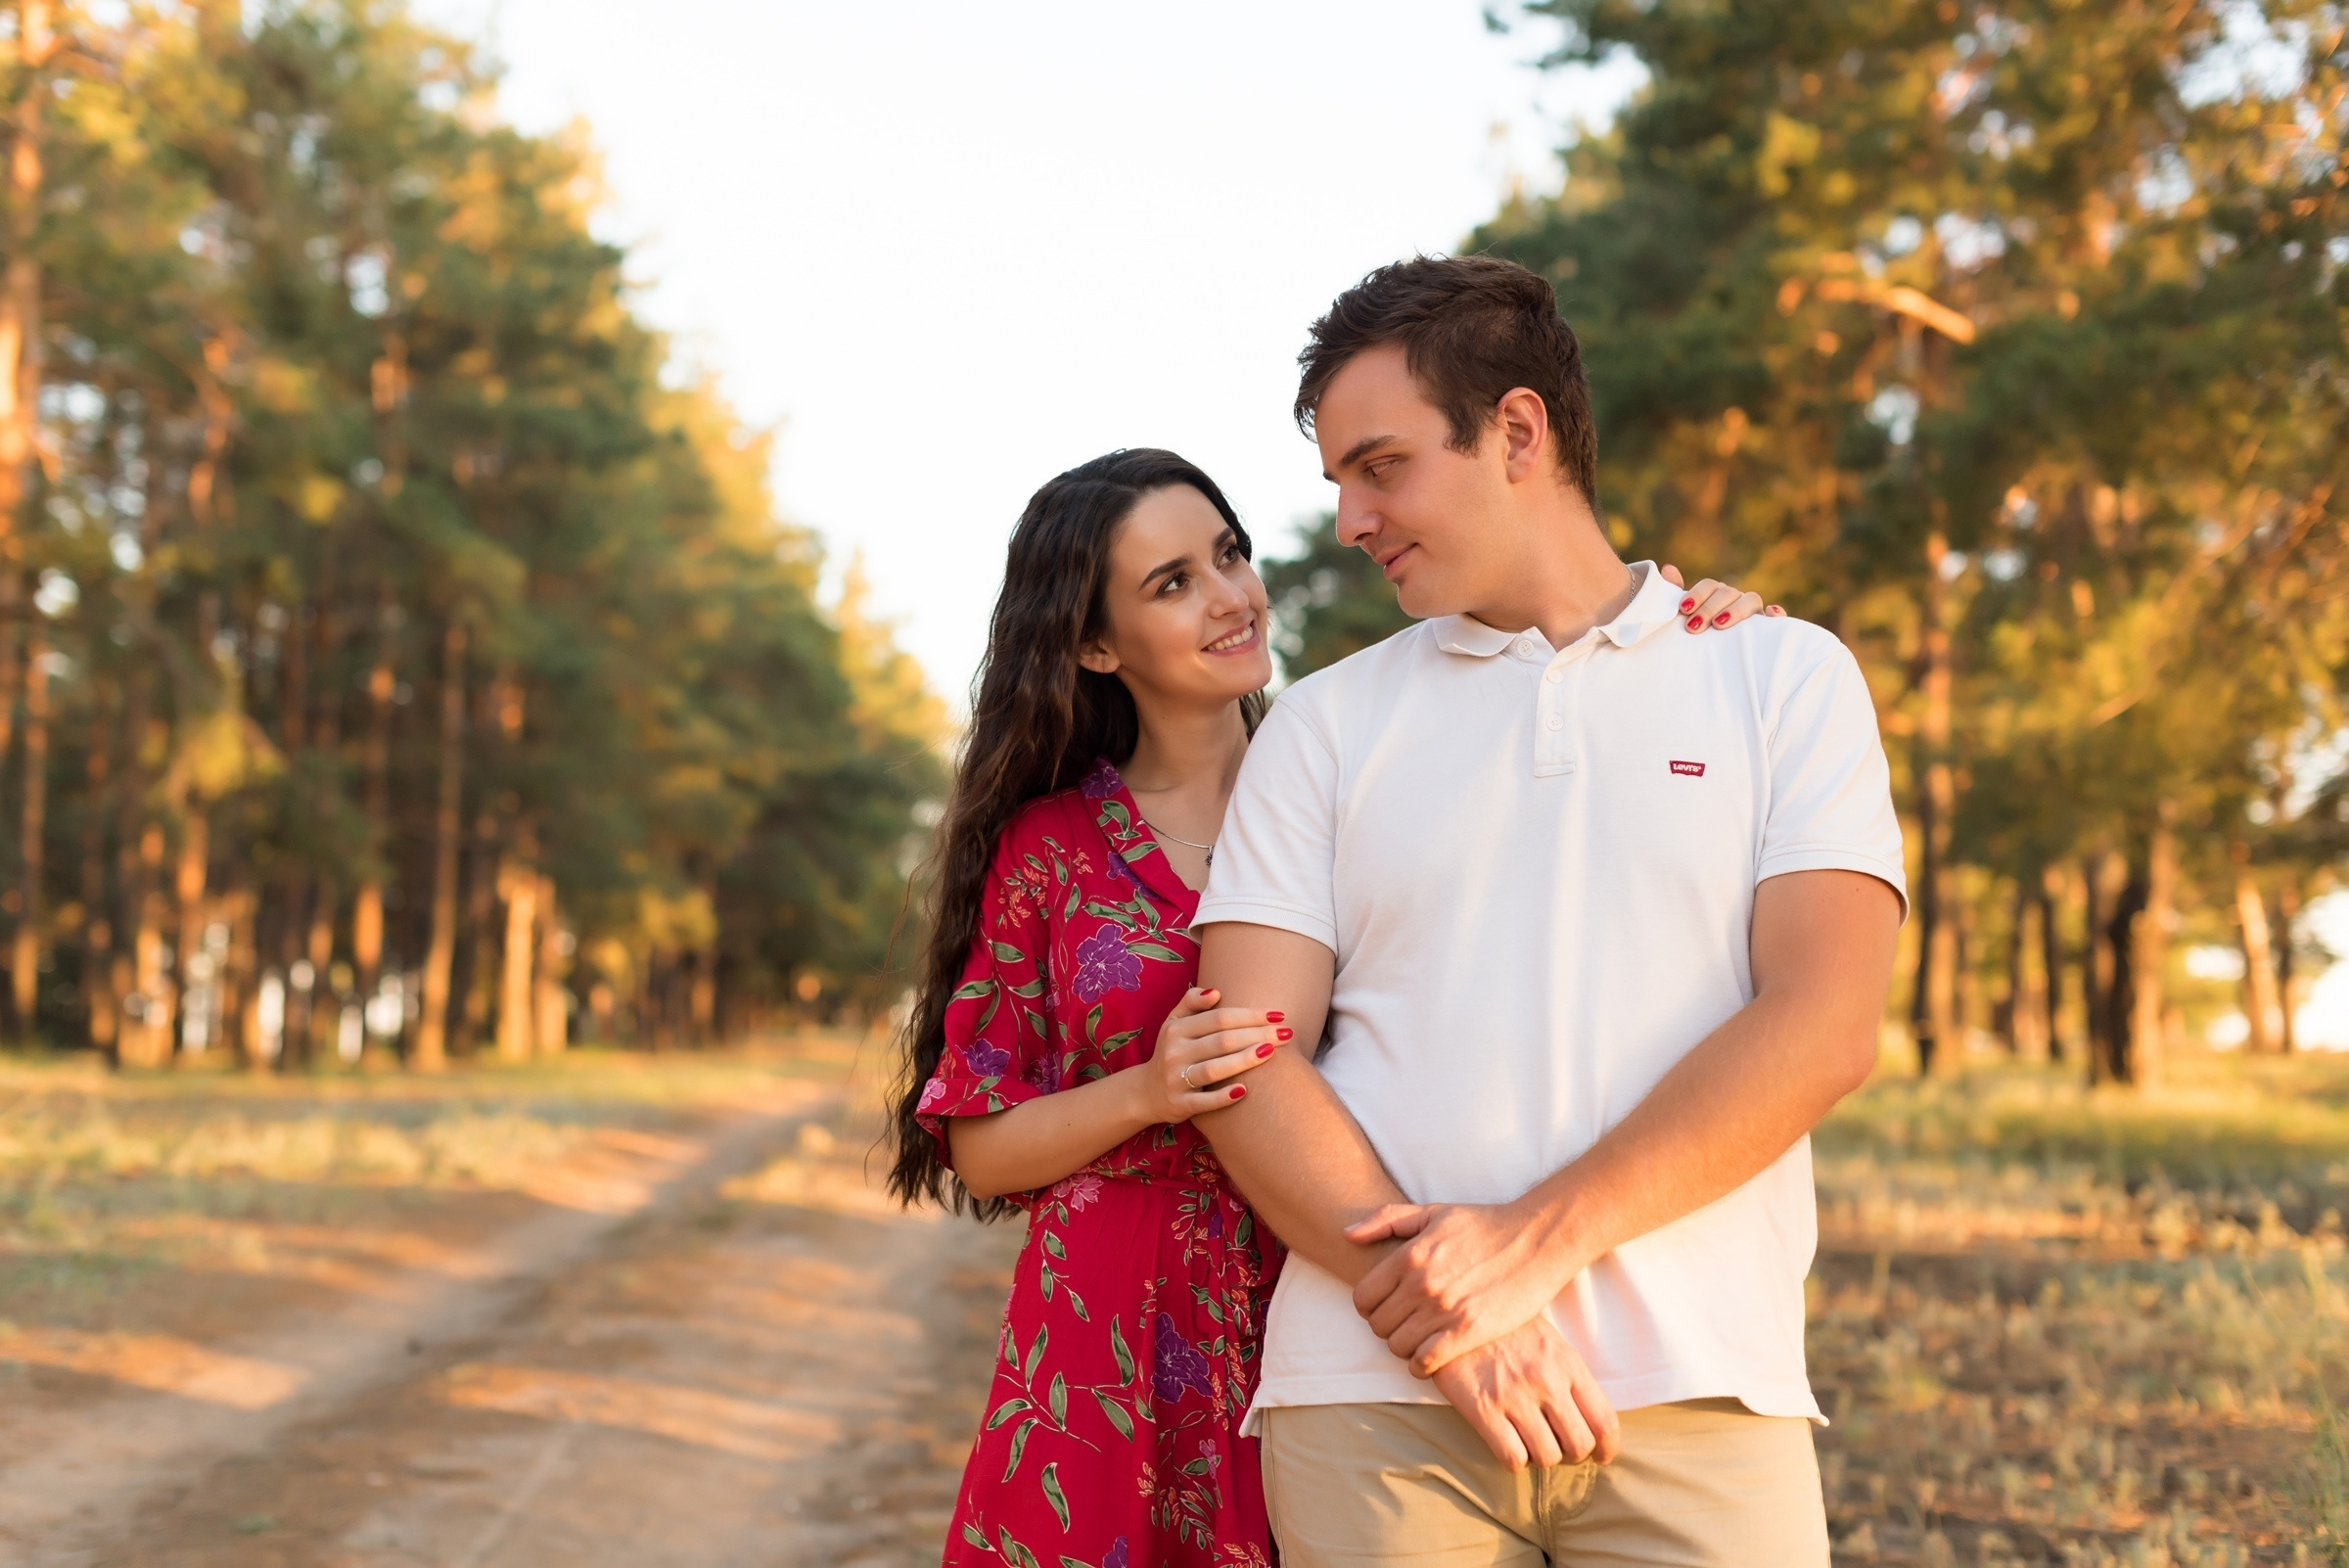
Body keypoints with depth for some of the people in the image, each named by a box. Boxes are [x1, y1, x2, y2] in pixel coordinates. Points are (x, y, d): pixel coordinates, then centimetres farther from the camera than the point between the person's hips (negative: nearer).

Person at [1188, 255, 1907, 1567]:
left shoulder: (1786, 678, 8)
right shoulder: (1325, 724, 13)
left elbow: (1824, 1025, -4)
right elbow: (1249, 1059, 3)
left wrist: (1539, 1237, -14)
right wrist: (1431, 1305, -12)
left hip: (1700, 1395, -1)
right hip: (1378, 1396, 1)